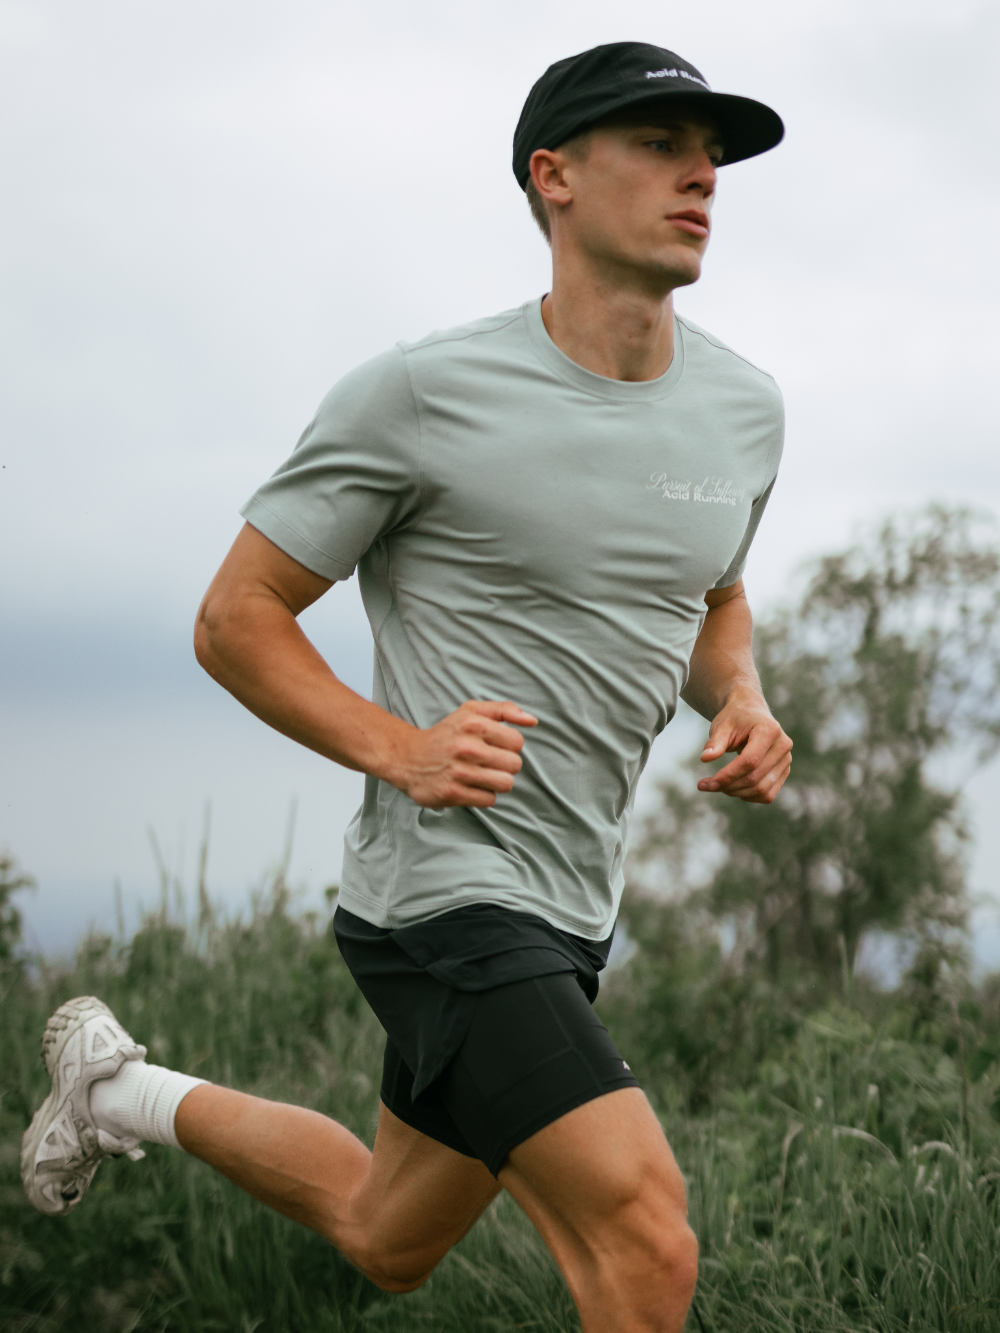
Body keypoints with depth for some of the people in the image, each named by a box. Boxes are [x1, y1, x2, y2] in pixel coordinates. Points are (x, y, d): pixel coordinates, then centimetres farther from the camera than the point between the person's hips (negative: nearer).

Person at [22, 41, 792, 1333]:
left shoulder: (744, 407, 6)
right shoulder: (423, 393, -12)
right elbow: (233, 618, -5)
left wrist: (742, 703, 2)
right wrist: (398, 748, -19)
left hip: (569, 913, 8)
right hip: (444, 886, -8)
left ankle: (126, 1089, 43)